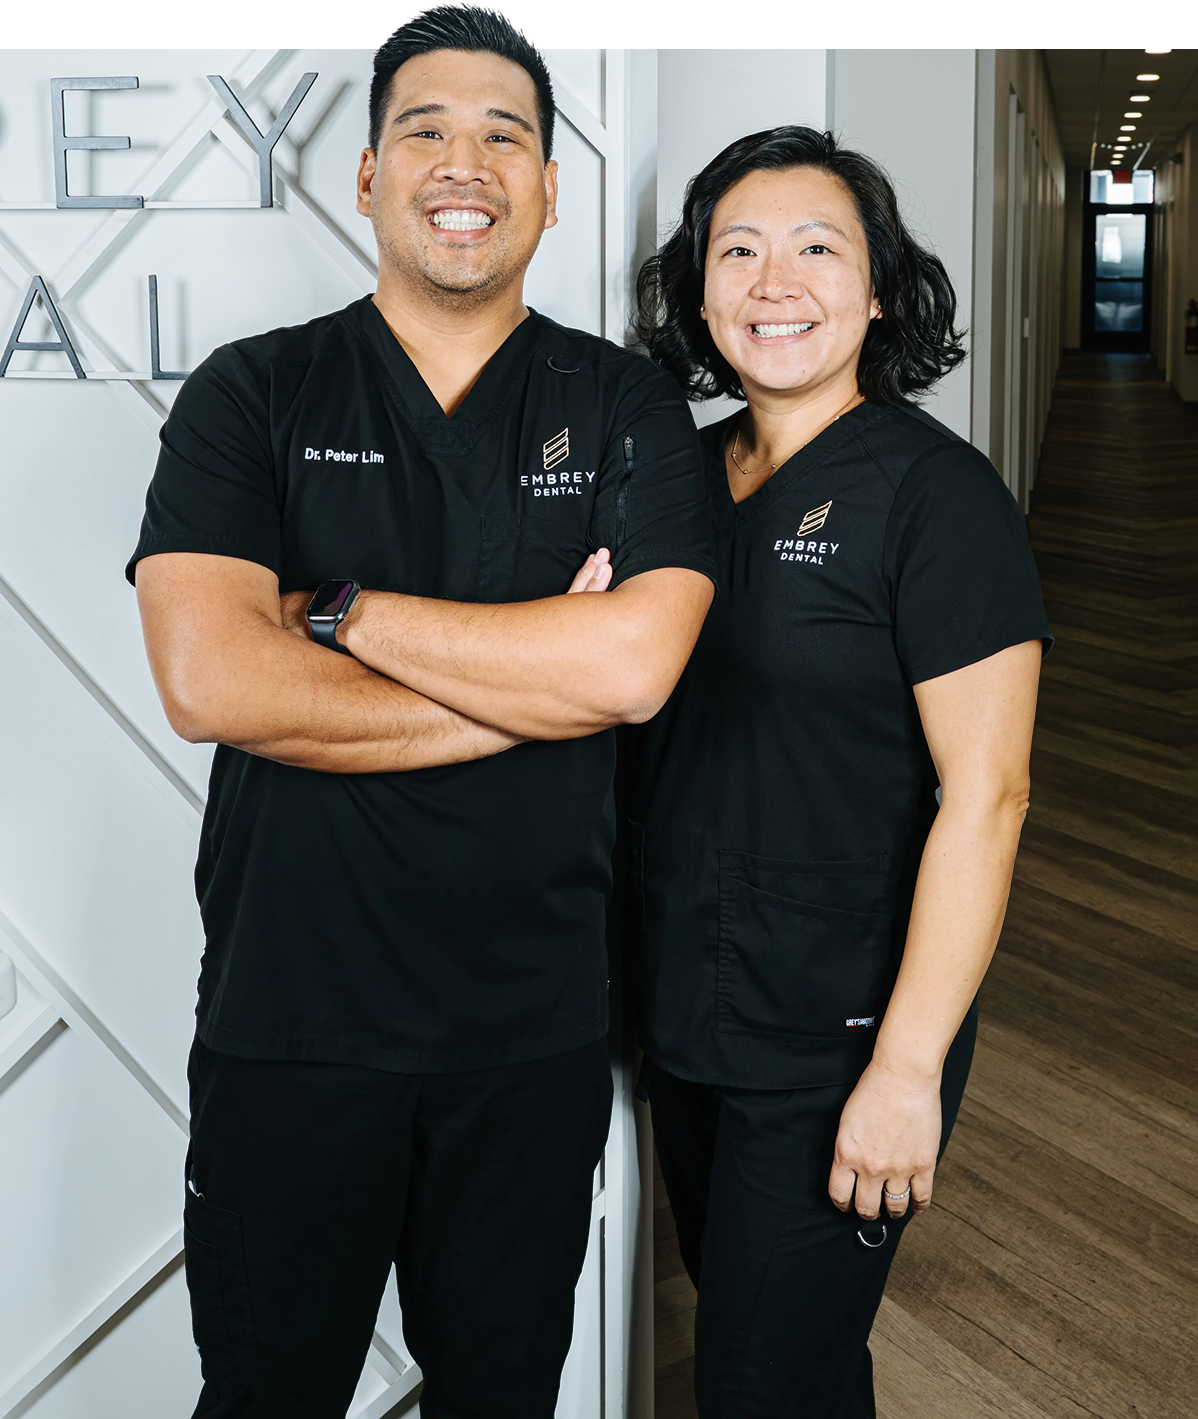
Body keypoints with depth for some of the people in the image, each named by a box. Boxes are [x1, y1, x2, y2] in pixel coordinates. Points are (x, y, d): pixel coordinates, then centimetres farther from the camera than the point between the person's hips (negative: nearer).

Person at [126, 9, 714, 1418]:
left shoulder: (627, 405, 1)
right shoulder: (251, 393, -2)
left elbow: (635, 663, -16)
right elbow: (208, 680, -17)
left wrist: (335, 611, -14)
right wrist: (538, 679, -15)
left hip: (534, 1024, 1)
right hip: (289, 1018, -1)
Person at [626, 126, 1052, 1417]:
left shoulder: (932, 491, -14)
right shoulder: (687, 474, 5)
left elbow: (985, 794, -18)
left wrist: (908, 1067, -20)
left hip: (833, 1052, -6)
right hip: (680, 1018, 6)